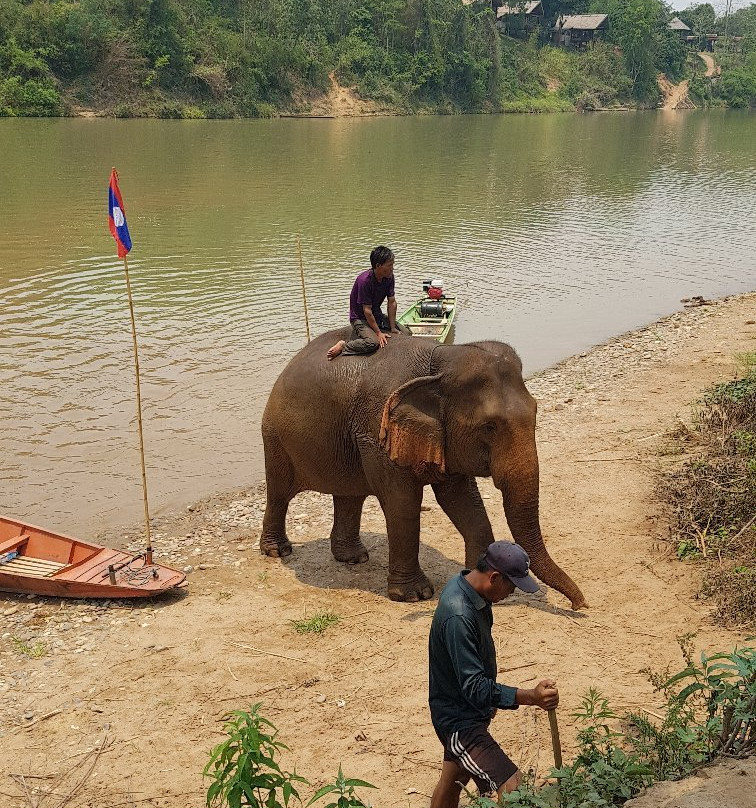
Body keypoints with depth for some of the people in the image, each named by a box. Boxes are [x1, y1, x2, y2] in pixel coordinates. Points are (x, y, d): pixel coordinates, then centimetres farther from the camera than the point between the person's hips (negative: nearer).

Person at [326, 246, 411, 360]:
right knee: (372, 343, -35)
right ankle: (343, 345, -11)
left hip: (377, 315, 8)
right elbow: (367, 311, -25)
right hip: (360, 318, -8)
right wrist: (379, 333, -23)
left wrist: (392, 328, -5)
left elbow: (392, 302, -1)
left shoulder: (389, 277, -7)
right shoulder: (364, 280, -29)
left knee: (407, 333, 3)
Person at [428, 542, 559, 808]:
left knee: (452, 782, 24)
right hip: (460, 722, -11)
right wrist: (530, 697, -40)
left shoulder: (464, 584, -2)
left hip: (467, 713, 11)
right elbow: (474, 688, -33)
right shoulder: (458, 617, -33)